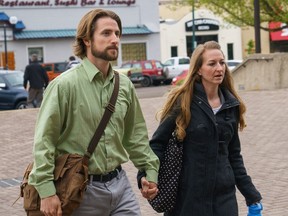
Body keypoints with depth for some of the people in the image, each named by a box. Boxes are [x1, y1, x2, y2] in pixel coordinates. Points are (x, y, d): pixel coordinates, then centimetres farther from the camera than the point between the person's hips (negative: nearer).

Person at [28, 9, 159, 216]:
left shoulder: (125, 85, 5)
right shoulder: (64, 85, -12)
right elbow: (44, 141, -14)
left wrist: (150, 171, 11)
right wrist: (47, 191, -19)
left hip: (120, 183, 5)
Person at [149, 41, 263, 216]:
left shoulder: (231, 105, 6)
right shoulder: (183, 101, -7)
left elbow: (234, 155, 13)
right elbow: (158, 143, -5)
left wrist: (251, 194, 11)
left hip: (224, 195, 4)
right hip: (188, 195, -4)